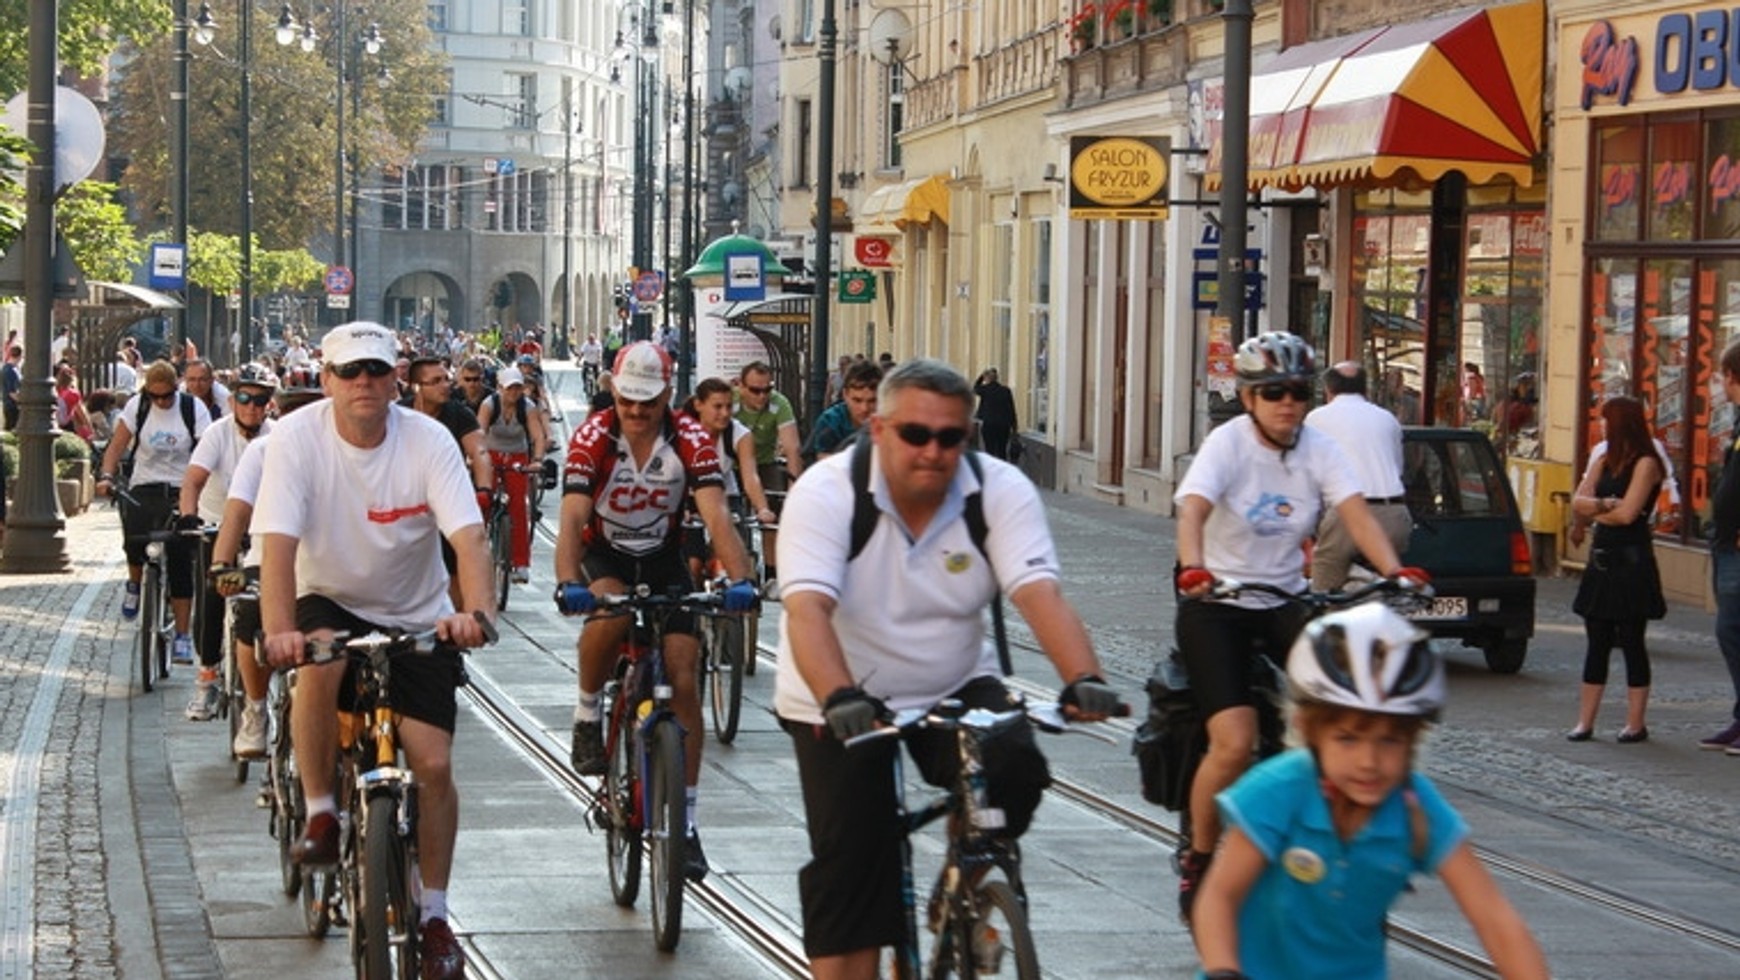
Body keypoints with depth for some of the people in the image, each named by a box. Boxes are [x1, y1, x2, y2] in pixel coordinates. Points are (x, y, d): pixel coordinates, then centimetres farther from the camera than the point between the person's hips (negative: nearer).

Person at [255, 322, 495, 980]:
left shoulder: (428, 441, -15)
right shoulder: (297, 437, -17)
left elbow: (468, 534, -25)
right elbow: (279, 540, -26)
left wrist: (477, 611, -44)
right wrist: (278, 630, -42)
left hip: (416, 617, 1)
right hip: (330, 602, -1)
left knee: (433, 763, -8)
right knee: (320, 662, -36)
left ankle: (434, 916, 10)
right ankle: (319, 814, -15)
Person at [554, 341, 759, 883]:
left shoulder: (690, 439, -20)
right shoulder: (593, 437, -22)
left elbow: (716, 516, -29)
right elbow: (572, 518, -32)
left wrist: (739, 580, -46)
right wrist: (568, 584, -49)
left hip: (663, 557, 2)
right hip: (605, 552, -1)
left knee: (683, 682, -8)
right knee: (610, 611, -38)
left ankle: (685, 822, -1)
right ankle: (587, 712, -10)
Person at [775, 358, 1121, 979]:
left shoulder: (1001, 491, -13)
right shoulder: (825, 492, -20)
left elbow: (1040, 593, -26)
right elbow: (807, 608, -33)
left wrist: (1084, 680, -44)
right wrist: (839, 700, -51)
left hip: (956, 688, 2)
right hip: (841, 701, -2)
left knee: (1016, 770, -23)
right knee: (850, 863, -8)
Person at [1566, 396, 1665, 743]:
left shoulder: (1645, 464, -8)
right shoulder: (1606, 462, 15)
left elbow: (1627, 513, -16)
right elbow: (1578, 502, 5)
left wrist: (1595, 510, -1)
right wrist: (1603, 505, -14)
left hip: (1631, 561, -7)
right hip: (1602, 559, 7)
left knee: (1631, 642, -2)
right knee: (1597, 642, 7)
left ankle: (1635, 724, 4)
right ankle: (1585, 722, 8)